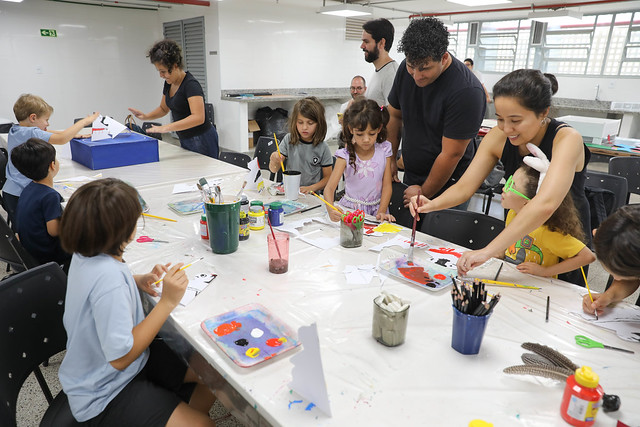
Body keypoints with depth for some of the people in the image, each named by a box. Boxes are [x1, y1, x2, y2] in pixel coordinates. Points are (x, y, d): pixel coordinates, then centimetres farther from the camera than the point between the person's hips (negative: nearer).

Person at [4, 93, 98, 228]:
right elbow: (61, 139, -32)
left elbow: (42, 133, 23)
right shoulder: (31, 133, -19)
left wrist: (72, 134, 17)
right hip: (20, 195, -9)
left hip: (10, 191, 9)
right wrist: (84, 121, -22)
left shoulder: (14, 130, 10)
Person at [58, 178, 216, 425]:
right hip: (104, 396, -9)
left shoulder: (86, 253, -6)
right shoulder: (108, 277, -34)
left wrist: (138, 280, -3)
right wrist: (167, 302, -29)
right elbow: (120, 357, -29)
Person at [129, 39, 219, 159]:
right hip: (185, 141, 9)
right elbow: (163, 108, 21)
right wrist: (146, 116, 2)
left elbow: (198, 118, -34)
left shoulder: (191, 84, -21)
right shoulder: (169, 83, 6)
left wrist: (166, 128, -40)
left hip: (202, 141, -9)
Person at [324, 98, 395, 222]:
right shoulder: (346, 155, -8)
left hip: (375, 209, 1)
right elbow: (329, 188, -15)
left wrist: (382, 212, -12)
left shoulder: (384, 150, -1)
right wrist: (331, 210, -35)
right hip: (350, 209, 0)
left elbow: (387, 186, 1)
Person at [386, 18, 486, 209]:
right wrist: (390, 160, 6)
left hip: (447, 186, -5)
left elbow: (451, 154, -22)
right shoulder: (406, 69, -5)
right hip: (410, 178, 6)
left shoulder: (466, 91, -26)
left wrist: (424, 193, -14)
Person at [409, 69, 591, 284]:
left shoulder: (567, 139, -30)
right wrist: (432, 204, -37)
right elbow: (464, 187, -16)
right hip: (519, 235, 4)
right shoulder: (498, 136, -16)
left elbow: (545, 204, -46)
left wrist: (489, 250, -52)